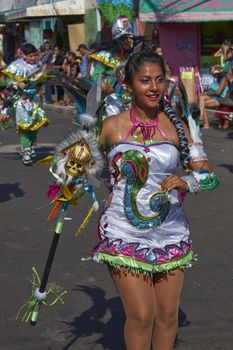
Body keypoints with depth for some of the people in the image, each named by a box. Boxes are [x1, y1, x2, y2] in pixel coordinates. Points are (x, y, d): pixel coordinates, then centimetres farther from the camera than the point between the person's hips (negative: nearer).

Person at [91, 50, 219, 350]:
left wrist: (186, 182, -21)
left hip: (170, 233, 2)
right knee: (141, 315, -5)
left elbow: (209, 176, -2)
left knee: (168, 313, 9)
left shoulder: (177, 127, 2)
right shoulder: (112, 126, -2)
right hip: (125, 235, -2)